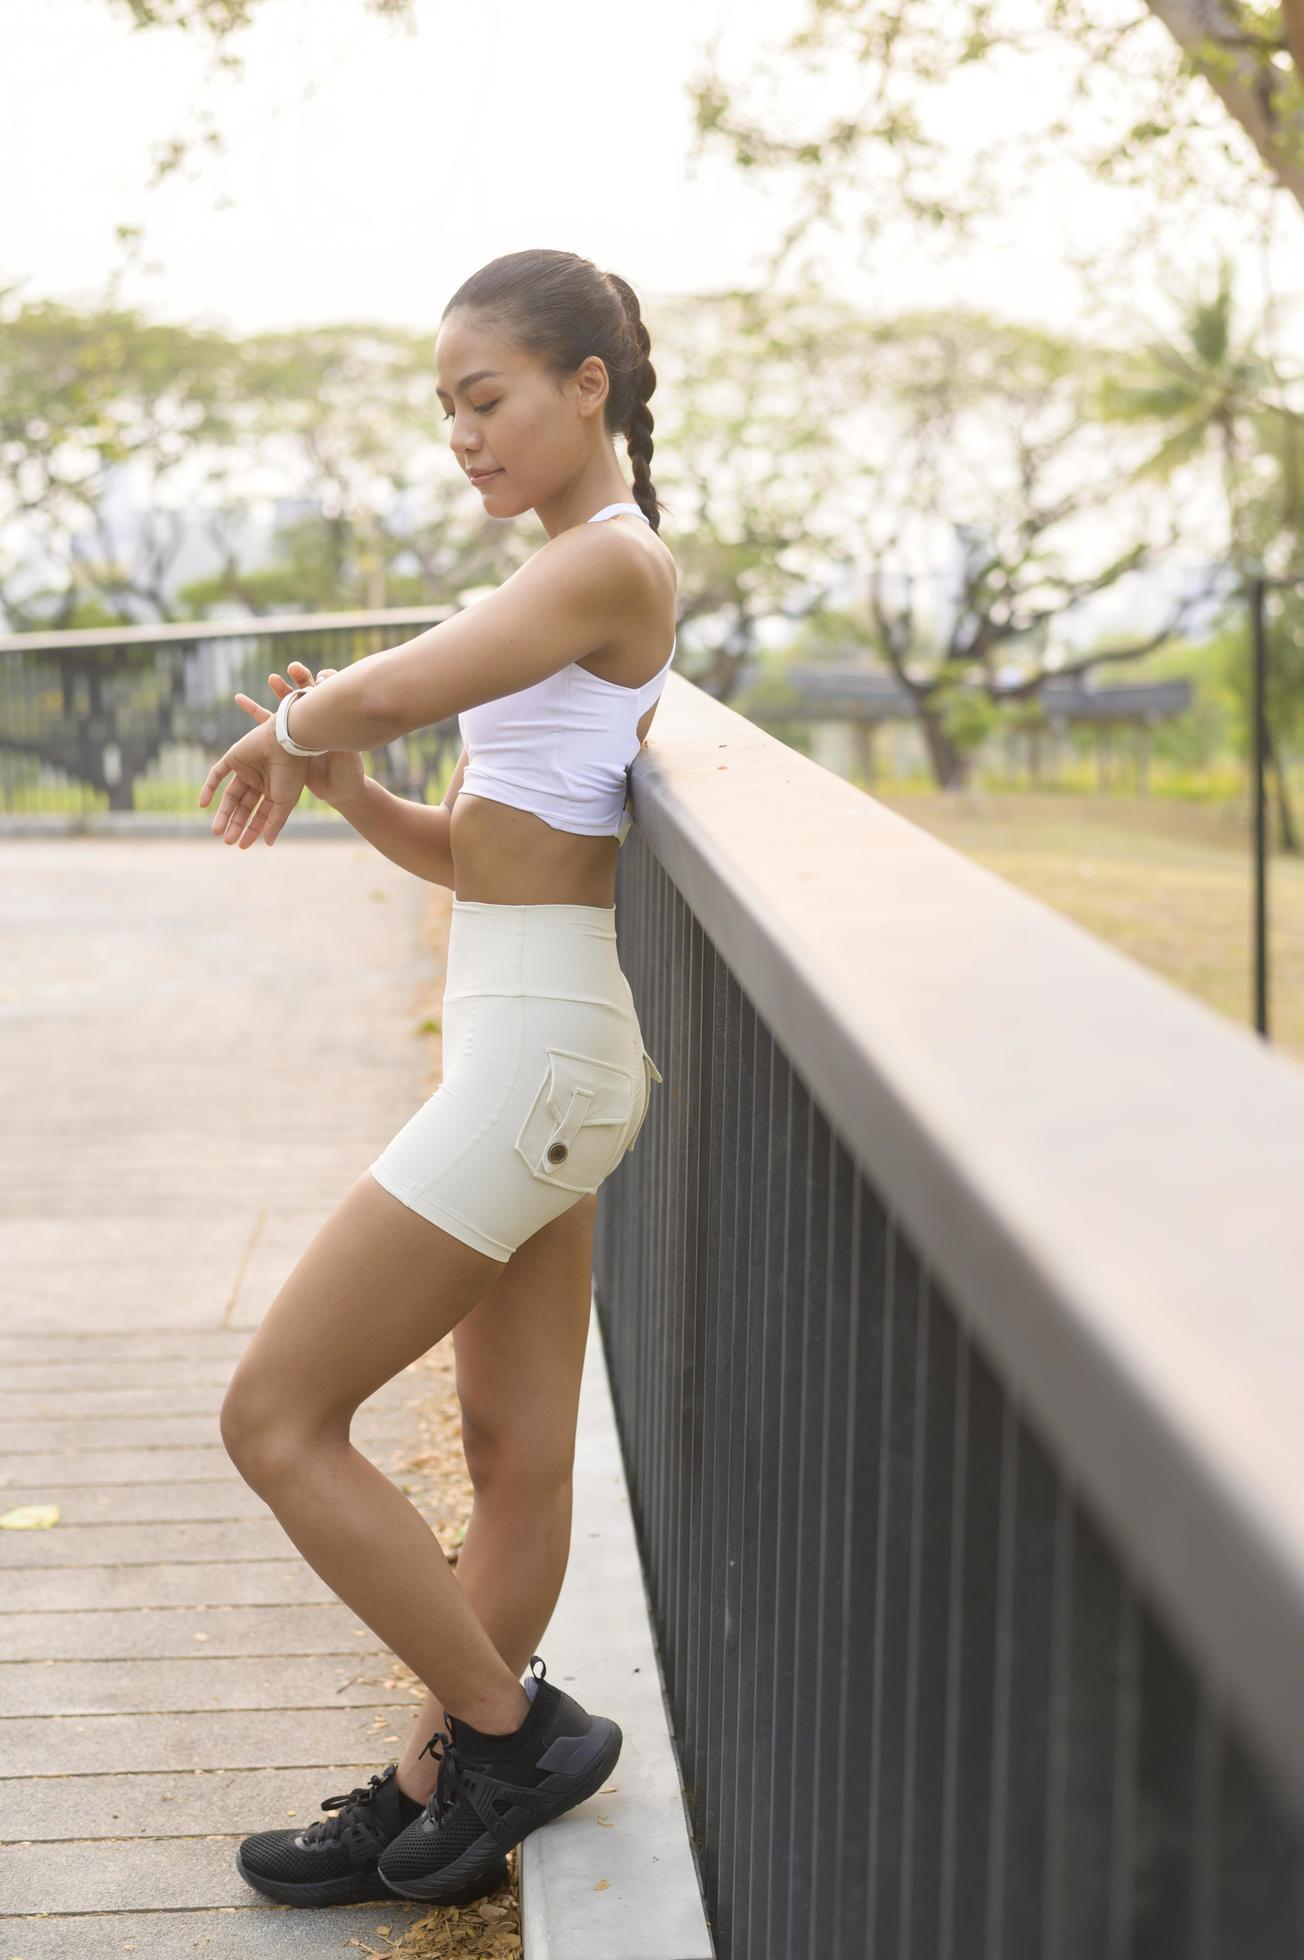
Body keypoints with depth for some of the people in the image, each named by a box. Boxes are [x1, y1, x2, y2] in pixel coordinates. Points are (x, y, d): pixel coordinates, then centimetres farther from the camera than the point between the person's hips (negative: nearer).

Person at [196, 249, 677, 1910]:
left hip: (537, 1053, -10)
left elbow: (373, 694, -18)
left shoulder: (614, 558, -12)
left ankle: (509, 1731, 7)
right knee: (515, 1459, 14)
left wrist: (279, 741, 3)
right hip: (521, 1043, 10)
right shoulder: (568, 578, 17)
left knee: (275, 1415, -4)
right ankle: (433, 1800, 24)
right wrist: (343, 787, 2)